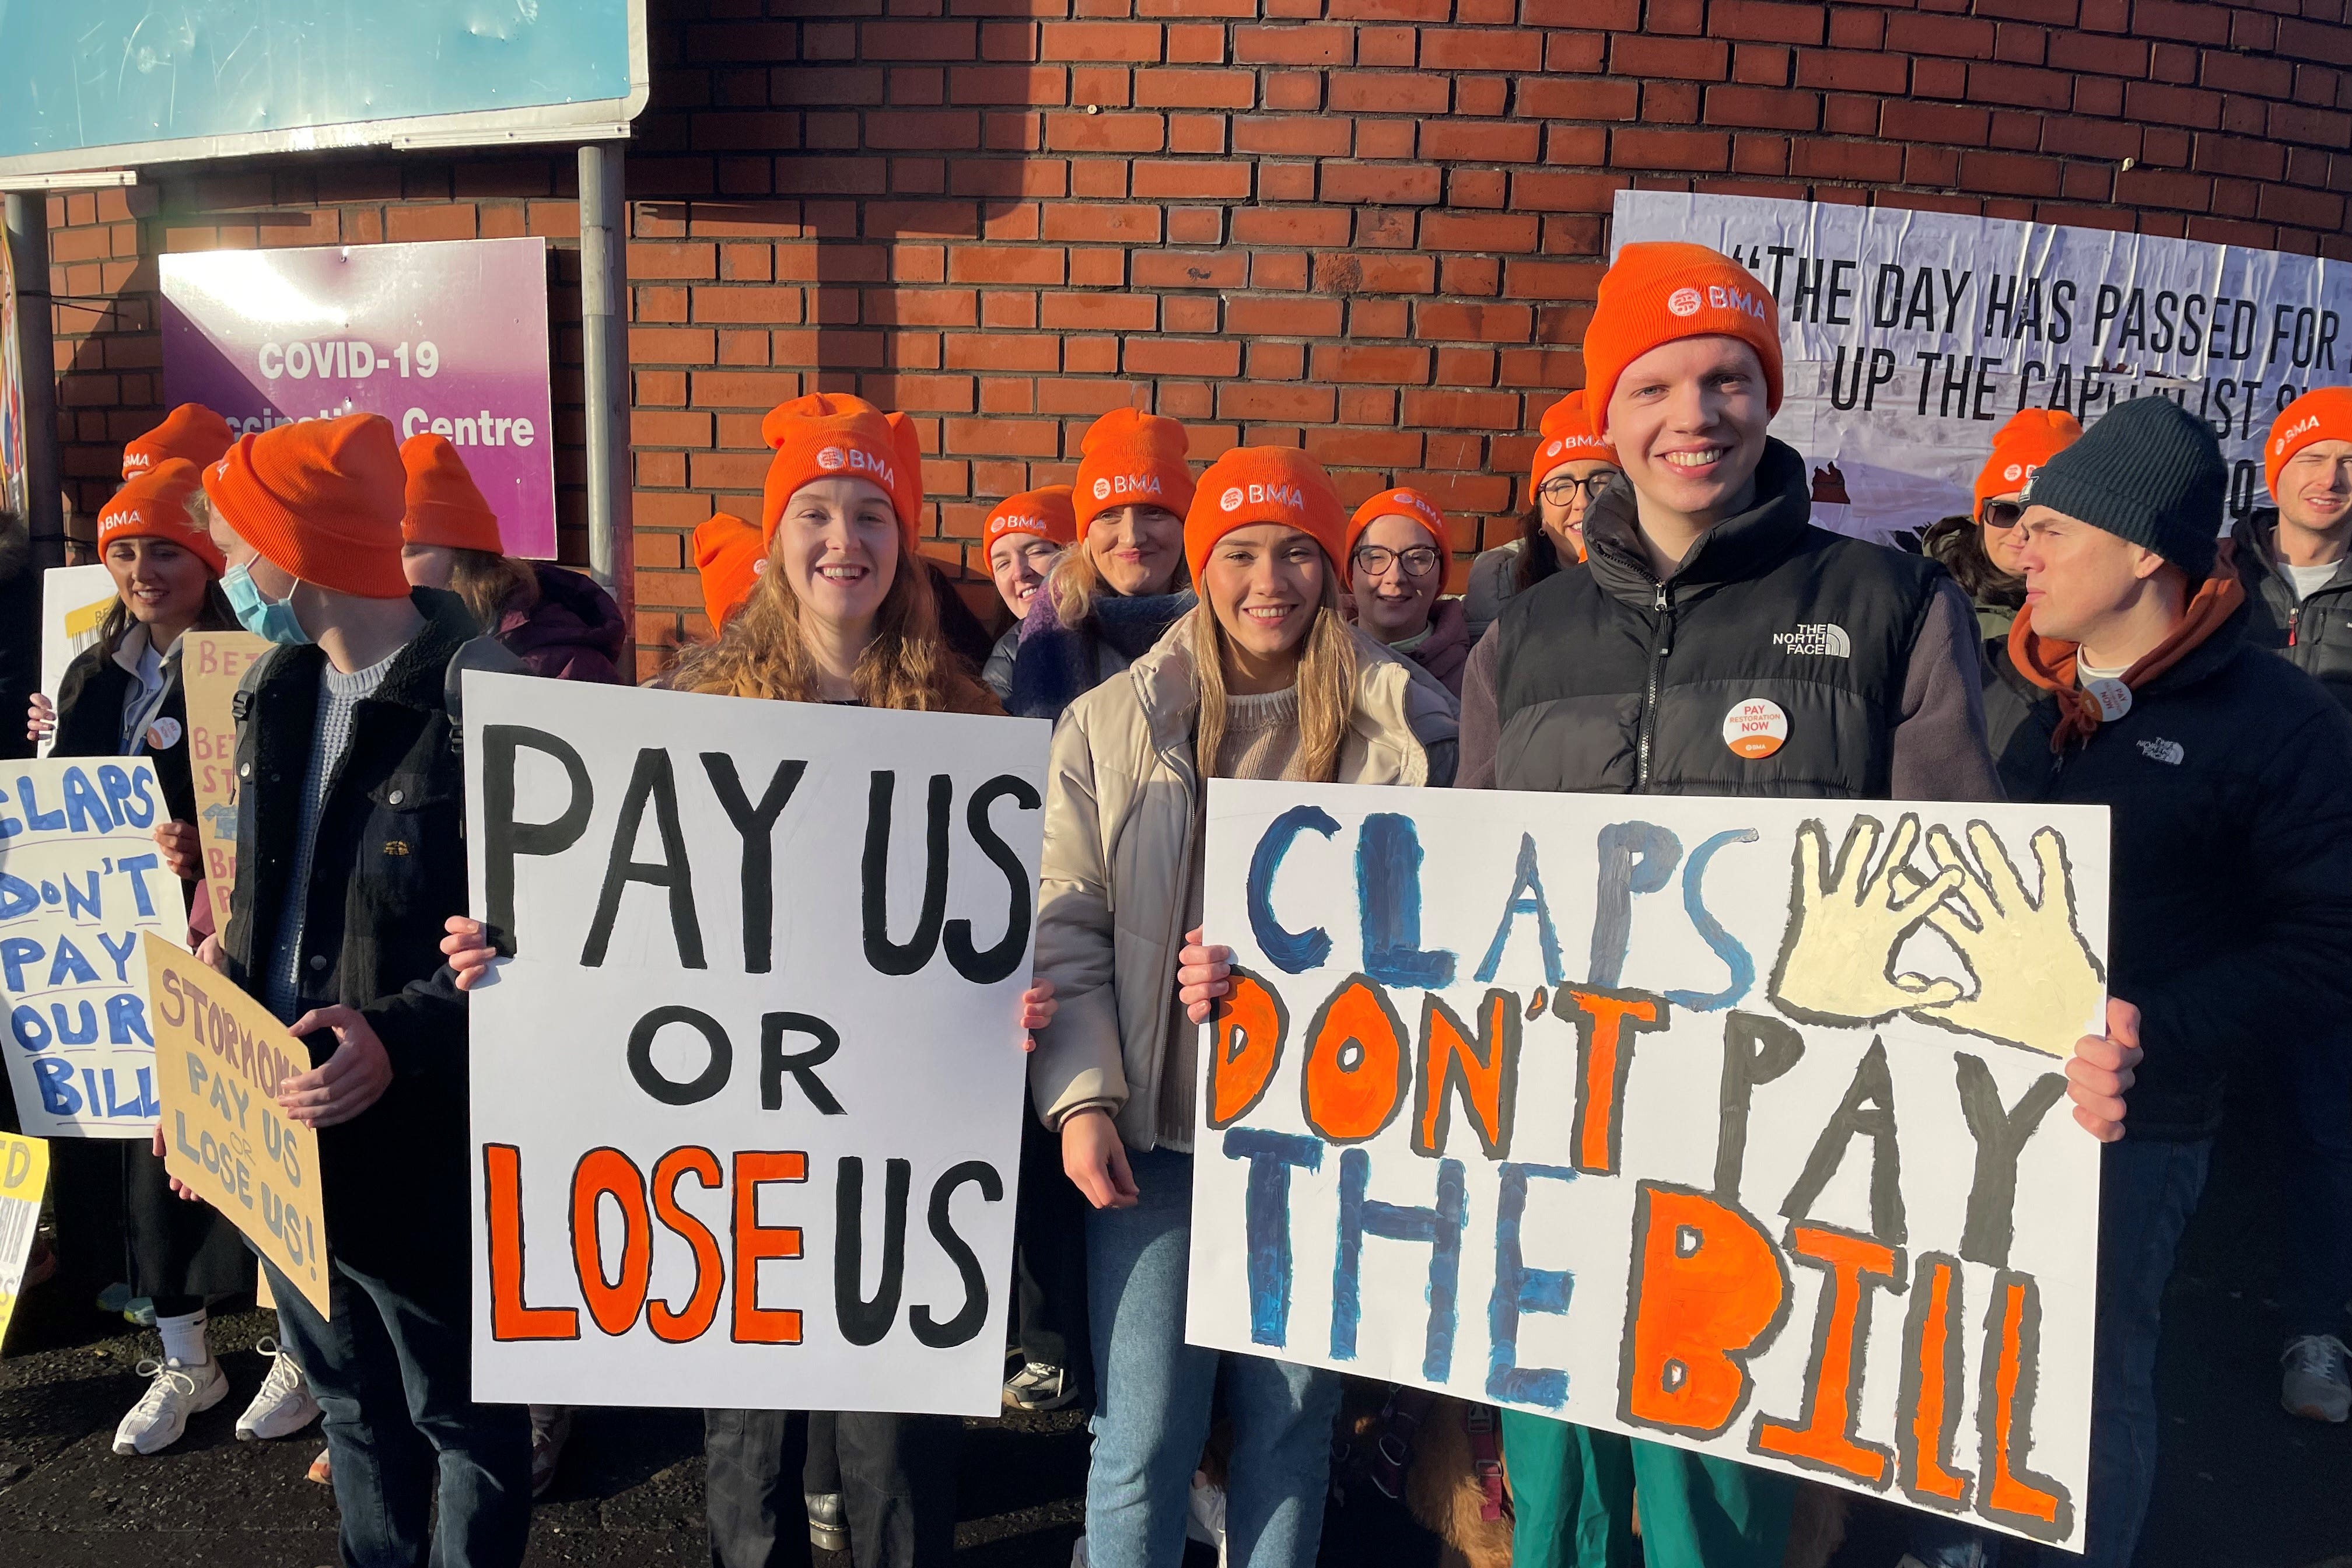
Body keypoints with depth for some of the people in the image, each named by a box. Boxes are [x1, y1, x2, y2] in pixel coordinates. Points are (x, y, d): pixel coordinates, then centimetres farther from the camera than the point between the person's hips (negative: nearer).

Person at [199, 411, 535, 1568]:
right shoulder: (277, 692, 8)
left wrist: (404, 1040, -30)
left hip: (425, 1144, -8)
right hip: (286, 1125, 8)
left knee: (463, 1417, 11)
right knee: (352, 1406, 24)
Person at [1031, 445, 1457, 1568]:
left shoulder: (1406, 727, 2)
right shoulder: (1110, 726, 1)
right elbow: (1065, 929, 0)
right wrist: (1081, 1097, -9)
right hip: (1156, 1134, 0)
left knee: (1293, 1421, 13)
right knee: (1141, 1438, 4)